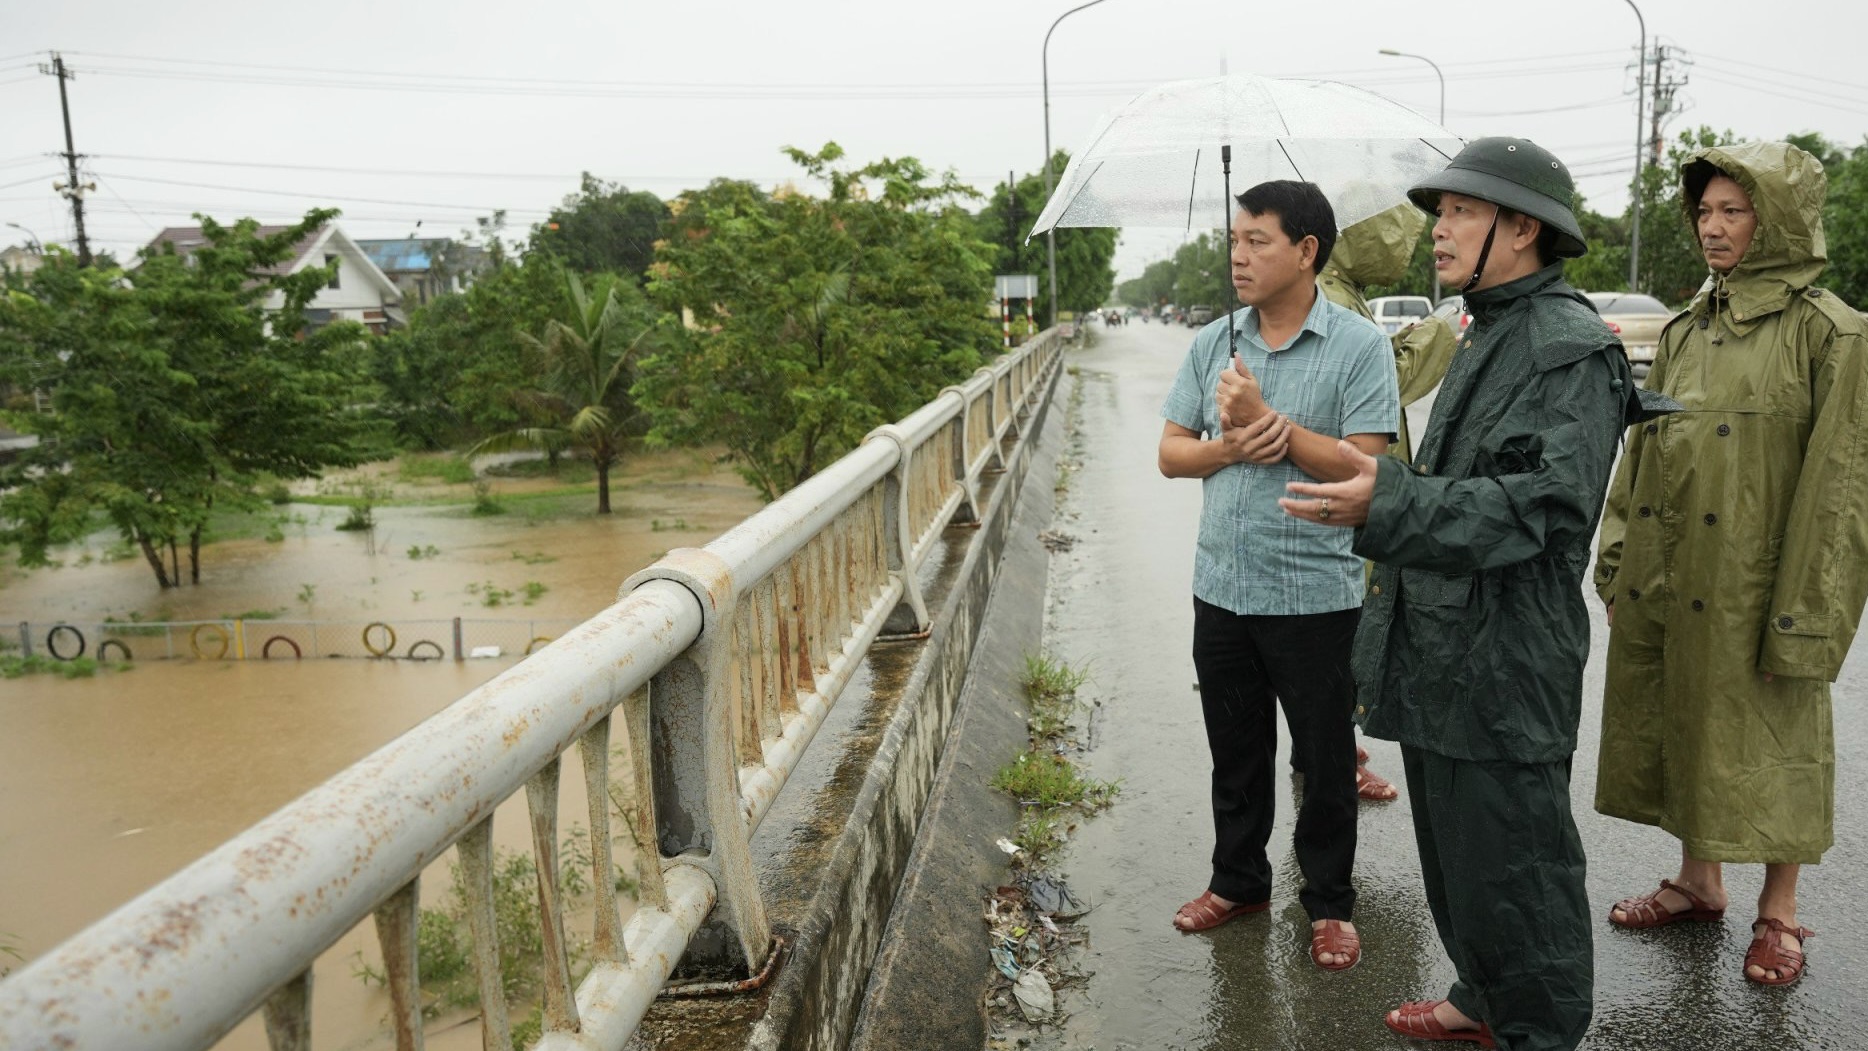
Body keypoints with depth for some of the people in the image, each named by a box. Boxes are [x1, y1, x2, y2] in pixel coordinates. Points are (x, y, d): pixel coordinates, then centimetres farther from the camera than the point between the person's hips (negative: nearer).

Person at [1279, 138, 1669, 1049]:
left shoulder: (1570, 348, -15)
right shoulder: (1485, 338, 16)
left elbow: (1540, 501, -26)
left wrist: (1389, 504, -37)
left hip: (1505, 666, -10)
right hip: (1438, 656, 10)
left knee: (1512, 864, 3)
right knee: (1452, 852, 21)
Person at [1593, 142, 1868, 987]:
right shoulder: (1688, 327, 10)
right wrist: (1617, 564, 11)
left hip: (1751, 587, -6)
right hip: (1663, 582, 6)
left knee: (1769, 743, 7)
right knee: (1680, 731, 15)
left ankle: (1778, 913, 25)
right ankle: (1698, 881, 34)